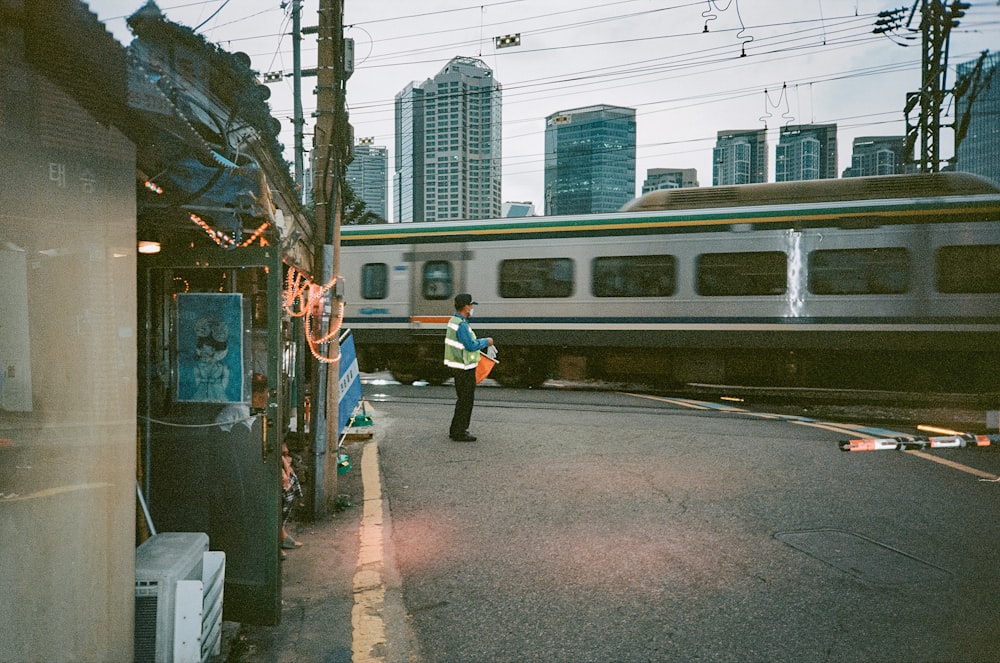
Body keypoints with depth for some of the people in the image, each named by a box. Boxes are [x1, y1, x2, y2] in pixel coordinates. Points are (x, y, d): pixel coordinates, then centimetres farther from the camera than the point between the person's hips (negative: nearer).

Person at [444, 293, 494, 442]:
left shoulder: (454, 321, 11)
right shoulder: (461, 325, -22)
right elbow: (471, 346, -23)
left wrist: (482, 342, 15)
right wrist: (486, 342, -9)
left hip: (458, 367, 10)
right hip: (464, 369, -10)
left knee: (463, 399, 19)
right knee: (466, 400, -1)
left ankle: (457, 430, 27)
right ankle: (459, 433, 6)